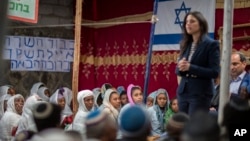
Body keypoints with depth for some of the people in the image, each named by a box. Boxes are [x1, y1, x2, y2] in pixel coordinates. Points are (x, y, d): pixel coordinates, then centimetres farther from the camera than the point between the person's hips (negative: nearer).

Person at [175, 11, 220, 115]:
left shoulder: (211, 44, -6)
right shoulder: (185, 44, 13)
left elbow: (214, 72, -12)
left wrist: (190, 67, -19)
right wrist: (180, 67, -8)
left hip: (200, 94, -6)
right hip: (183, 92, 6)